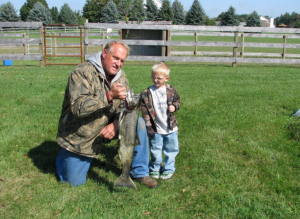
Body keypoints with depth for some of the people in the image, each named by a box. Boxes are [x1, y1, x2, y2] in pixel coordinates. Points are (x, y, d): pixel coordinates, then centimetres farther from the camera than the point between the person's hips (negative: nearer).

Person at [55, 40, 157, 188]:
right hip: (78, 137, -5)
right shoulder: (82, 73, -22)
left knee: (138, 123, -14)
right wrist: (109, 96, -42)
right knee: (75, 182, -1)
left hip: (106, 129, 5)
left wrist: (115, 124, -22)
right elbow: (78, 107, -33)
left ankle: (139, 172, 0)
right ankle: (64, 155, 32)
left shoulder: (121, 77, -1)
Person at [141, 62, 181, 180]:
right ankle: (155, 168, 34)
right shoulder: (147, 93, -10)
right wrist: (148, 127, -12)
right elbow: (145, 112, -9)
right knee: (155, 150, 13)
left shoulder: (171, 91, -5)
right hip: (155, 130, -1)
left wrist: (174, 106, -11)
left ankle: (168, 169, 32)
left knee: (170, 150, 14)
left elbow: (177, 101, 12)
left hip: (170, 128, 1)